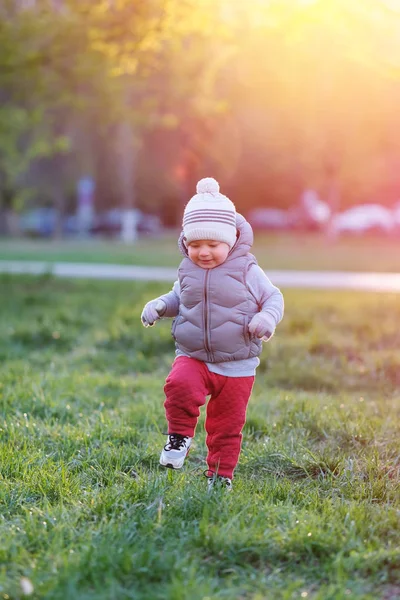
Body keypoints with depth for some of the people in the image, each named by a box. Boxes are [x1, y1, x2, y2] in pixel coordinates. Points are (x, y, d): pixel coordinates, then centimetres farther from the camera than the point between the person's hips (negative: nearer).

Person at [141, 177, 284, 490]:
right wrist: (159, 305, 1)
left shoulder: (247, 271, -7)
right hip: (192, 356, 2)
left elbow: (273, 297, 0)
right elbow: (178, 297, 21)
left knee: (227, 424, 8)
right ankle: (180, 435, -7)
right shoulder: (188, 271, 4)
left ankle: (221, 474, 28)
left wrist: (267, 318, -21)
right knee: (179, 385, -31)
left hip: (236, 365, -2)